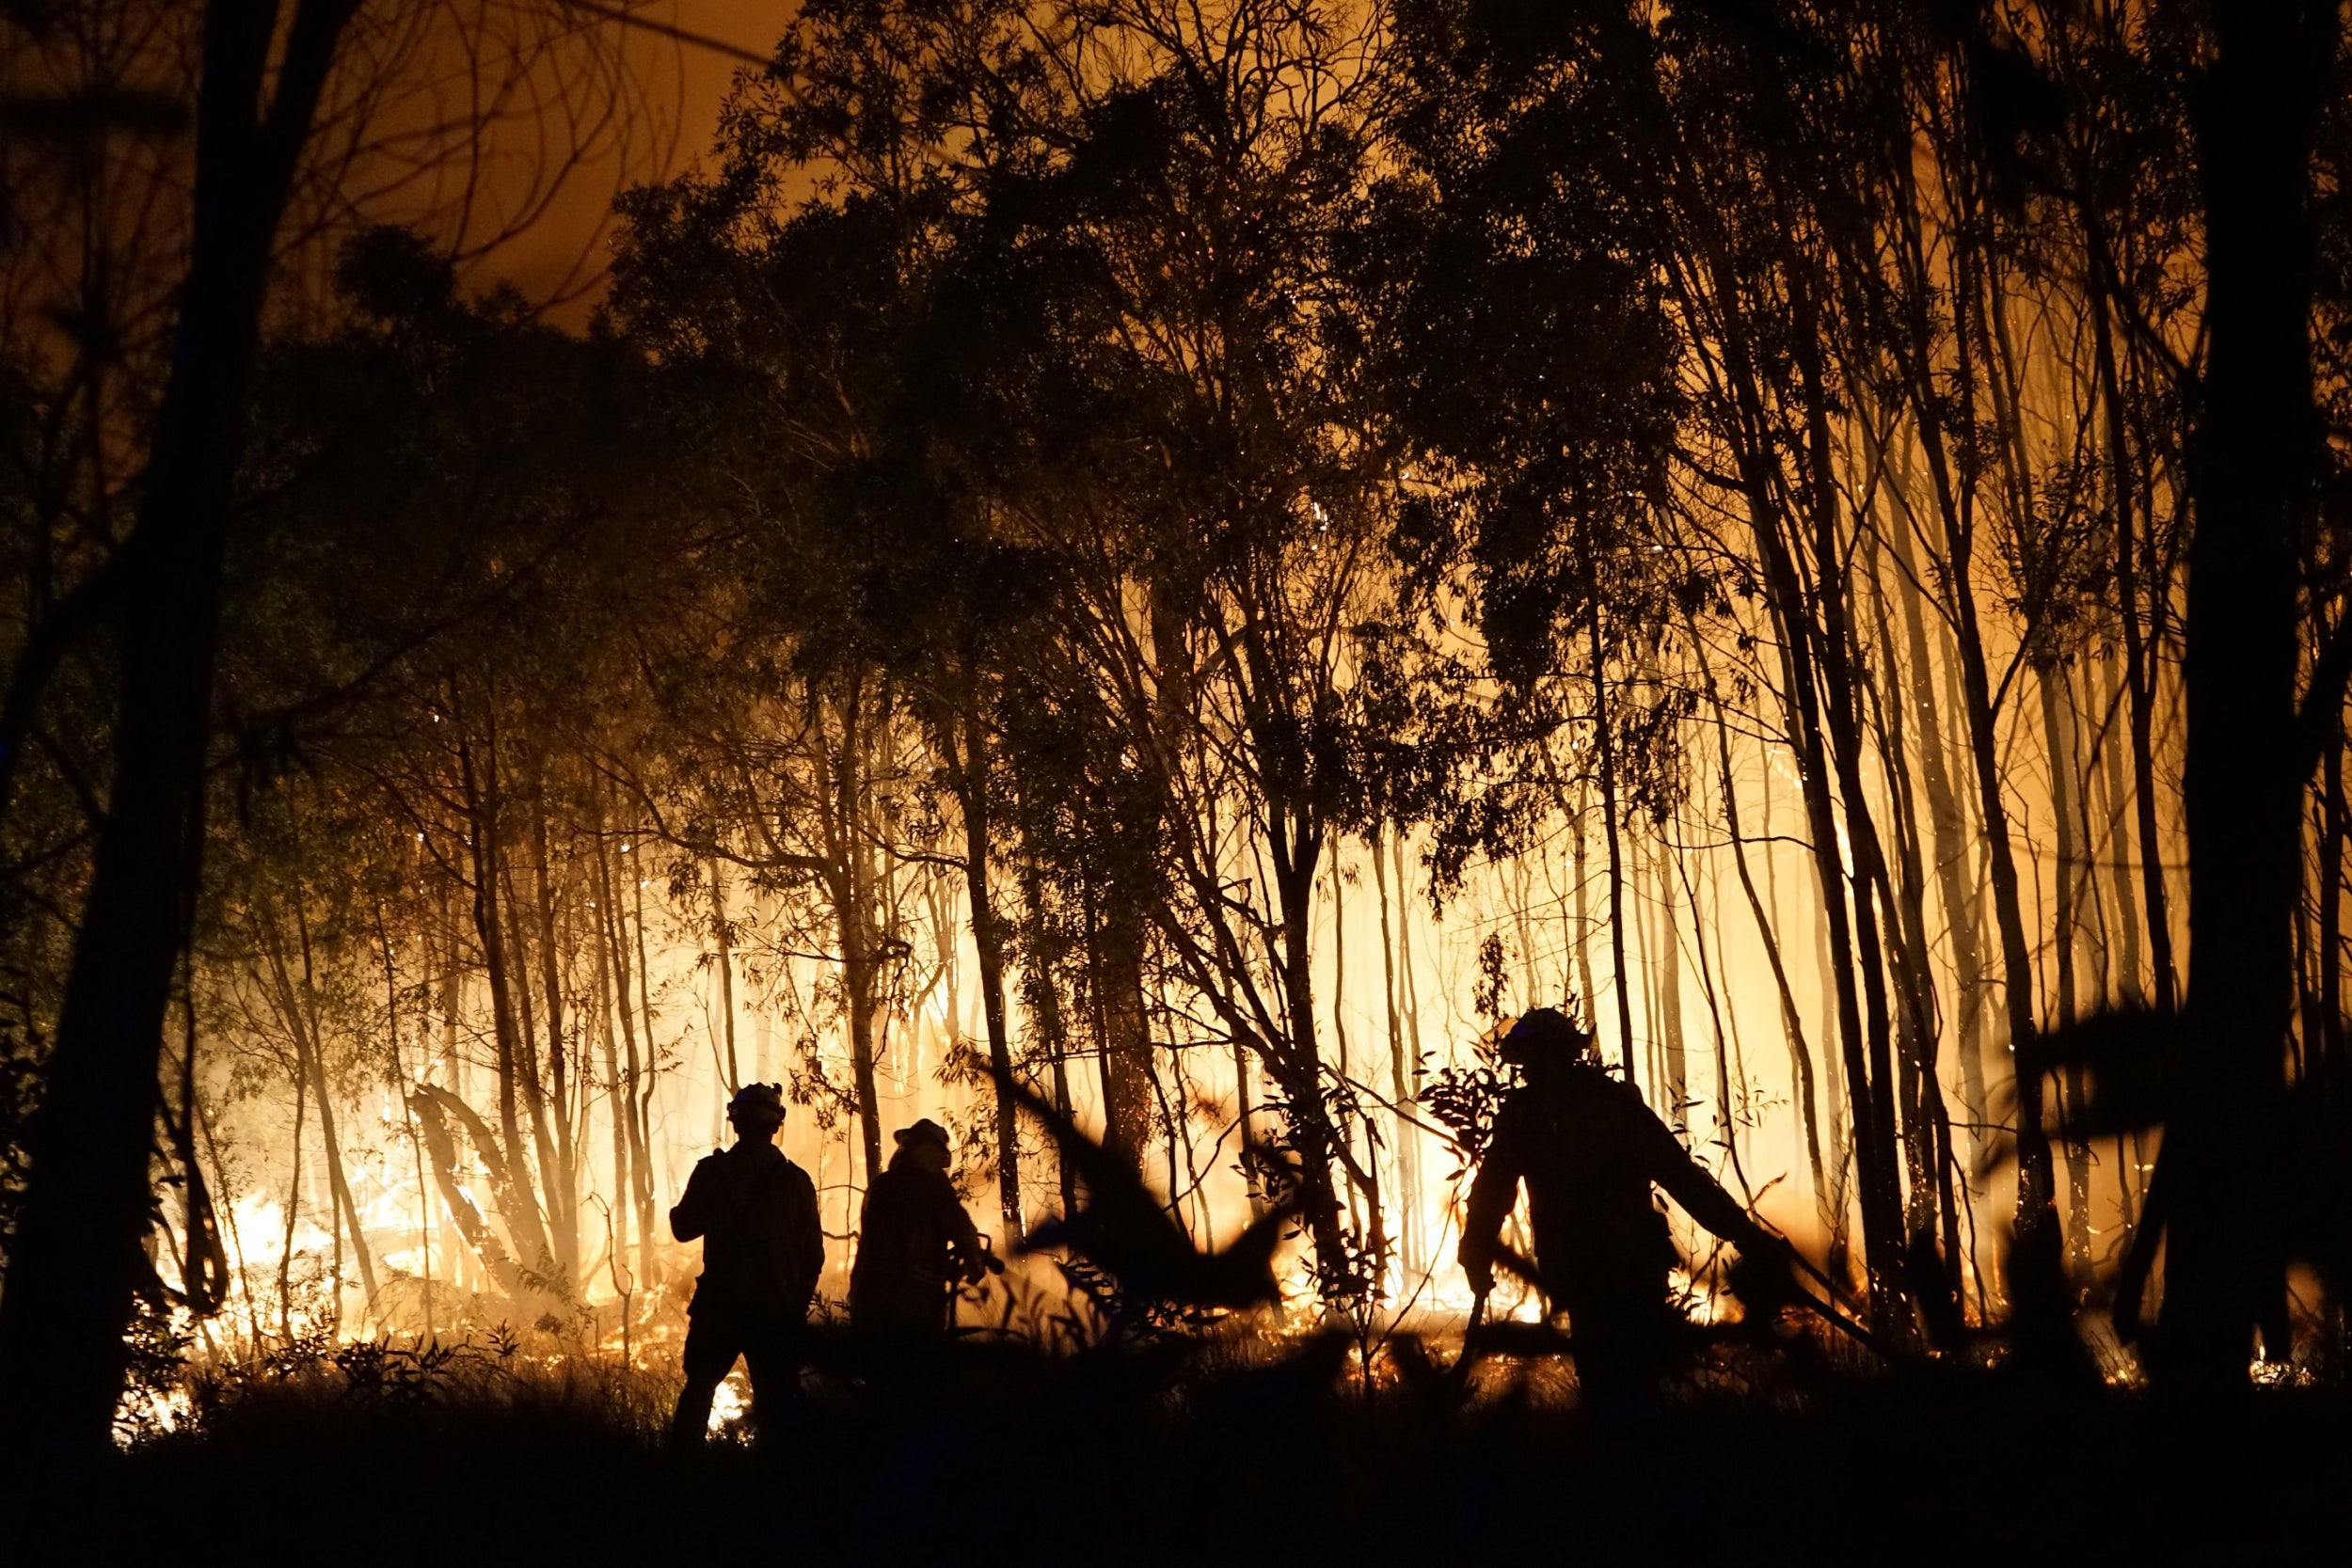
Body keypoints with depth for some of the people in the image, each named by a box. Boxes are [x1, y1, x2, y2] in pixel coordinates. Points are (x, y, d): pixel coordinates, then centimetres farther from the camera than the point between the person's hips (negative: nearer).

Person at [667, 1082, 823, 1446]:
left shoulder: (712, 1171, -6)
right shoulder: (797, 1181, -3)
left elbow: (684, 1228, 3)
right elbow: (814, 1255, 1)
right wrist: (797, 1304, 14)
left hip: (720, 1306, 0)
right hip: (777, 1313, 0)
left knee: (698, 1391, 15)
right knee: (775, 1400, 6)